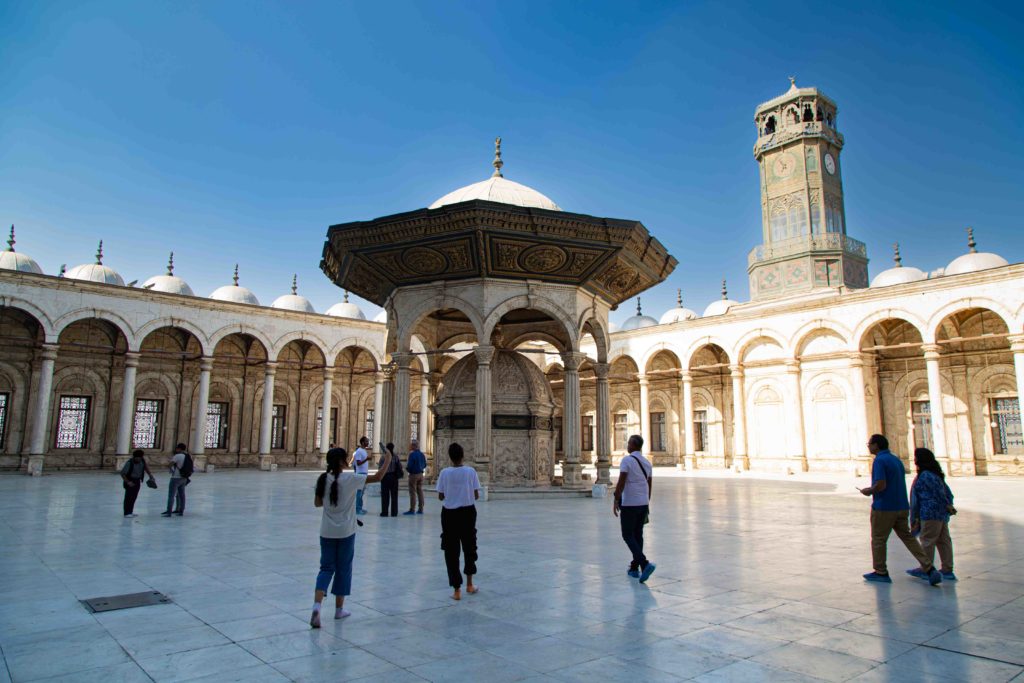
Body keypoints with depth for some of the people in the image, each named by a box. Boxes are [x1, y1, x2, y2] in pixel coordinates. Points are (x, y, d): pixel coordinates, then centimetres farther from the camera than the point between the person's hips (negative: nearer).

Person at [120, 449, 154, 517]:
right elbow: (122, 473, -18)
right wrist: (128, 482, -24)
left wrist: (150, 475, 7)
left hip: (137, 481, 6)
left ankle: (131, 512, 16)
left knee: (134, 497, 9)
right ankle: (127, 513, -2)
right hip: (130, 481, -6)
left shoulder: (142, 460, -8)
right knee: (128, 497, -6)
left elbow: (145, 466, 12)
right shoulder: (129, 463, -23)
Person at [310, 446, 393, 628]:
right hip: (345, 532, -3)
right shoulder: (350, 479, -15)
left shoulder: (323, 479, -3)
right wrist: (387, 460, 0)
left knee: (326, 567, 9)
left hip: (327, 531, 3)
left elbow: (317, 503, 6)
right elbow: (377, 477, -12)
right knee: (343, 569, 12)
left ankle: (317, 606, -10)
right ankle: (339, 609, 22)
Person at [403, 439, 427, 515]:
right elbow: (425, 465, 12)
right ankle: (420, 509, 14)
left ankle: (412, 509, -1)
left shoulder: (412, 454, -16)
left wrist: (407, 469, 1)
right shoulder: (422, 454, 7)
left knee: (412, 492, -2)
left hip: (413, 474, -7)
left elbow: (409, 465, -19)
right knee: (420, 491, 11)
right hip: (421, 474, 7)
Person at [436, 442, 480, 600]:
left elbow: (440, 497, -5)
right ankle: (469, 584, 28)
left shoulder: (444, 473, -9)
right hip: (468, 512, 1)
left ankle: (457, 590, 6)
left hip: (449, 513, -1)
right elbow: (476, 496, -5)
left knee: (451, 551, 6)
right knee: (469, 547, 20)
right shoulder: (471, 471, -8)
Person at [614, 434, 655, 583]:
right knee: (638, 535, 13)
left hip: (629, 504, -7)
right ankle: (634, 568, 18)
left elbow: (621, 483, -17)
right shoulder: (647, 462, 10)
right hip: (643, 504, 7)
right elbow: (649, 485, 15)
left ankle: (645, 563, -16)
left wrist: (615, 501, -11)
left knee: (628, 536, 0)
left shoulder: (627, 460, -12)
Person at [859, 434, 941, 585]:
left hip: (884, 508, -8)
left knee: (878, 540, 5)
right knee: (908, 537, 11)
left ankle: (881, 572, 13)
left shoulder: (879, 460, -15)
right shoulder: (896, 460, 13)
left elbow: (881, 485, -23)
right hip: (902, 507, 8)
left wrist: (869, 491, -4)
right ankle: (929, 569, 1)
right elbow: (898, 484, 19)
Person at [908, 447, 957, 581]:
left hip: (930, 513, -10)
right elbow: (947, 492, 14)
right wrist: (949, 505, 7)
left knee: (927, 540, -1)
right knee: (943, 541, 10)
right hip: (942, 514, 10)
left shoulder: (925, 476, -15)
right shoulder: (935, 474, 16)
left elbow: (938, 491, -18)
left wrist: (947, 505, -12)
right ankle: (947, 570, 13)